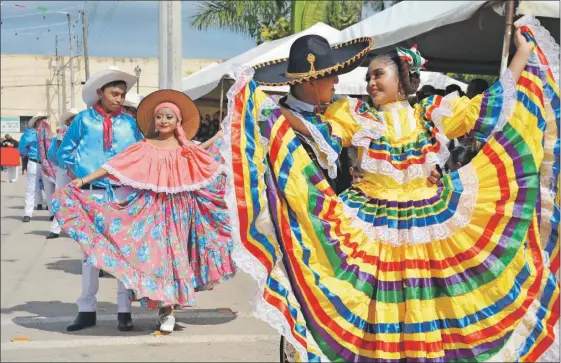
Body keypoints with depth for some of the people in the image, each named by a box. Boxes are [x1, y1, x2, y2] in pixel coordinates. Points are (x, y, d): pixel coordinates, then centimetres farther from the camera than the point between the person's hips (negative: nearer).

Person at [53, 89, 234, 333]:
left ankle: (167, 307, 8)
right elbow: (115, 165, -2)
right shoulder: (144, 148, 2)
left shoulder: (188, 151, 6)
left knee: (174, 254, 1)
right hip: (151, 208, -1)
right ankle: (166, 309, 1)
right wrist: (85, 180, -8)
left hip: (178, 210, 1)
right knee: (156, 253, -6)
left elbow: (215, 172, 13)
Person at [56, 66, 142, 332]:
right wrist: (75, 176, -1)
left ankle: (124, 311, 10)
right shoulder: (84, 119, 3)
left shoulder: (129, 122, 6)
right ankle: (86, 310, 16)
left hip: (123, 193, 0)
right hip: (91, 192, 0)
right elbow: (64, 152, 9)